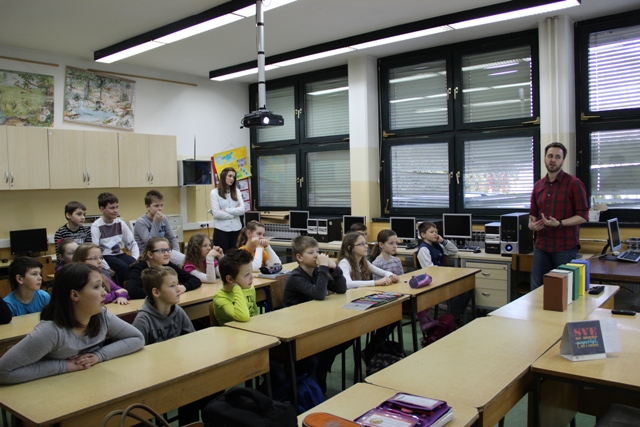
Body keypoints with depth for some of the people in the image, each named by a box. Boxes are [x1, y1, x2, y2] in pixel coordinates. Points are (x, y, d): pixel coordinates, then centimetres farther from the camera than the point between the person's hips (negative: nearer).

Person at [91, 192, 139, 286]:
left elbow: (132, 243, 8)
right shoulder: (96, 226, -8)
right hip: (105, 256, -4)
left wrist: (136, 259, -8)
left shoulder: (120, 223, 6)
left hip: (119, 254, 4)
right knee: (123, 266, -31)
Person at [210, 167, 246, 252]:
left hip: (236, 230, 4)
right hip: (221, 230, -4)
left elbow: (242, 210, -3)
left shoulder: (237, 191, 10)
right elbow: (216, 213, -11)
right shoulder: (214, 192, -2)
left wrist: (226, 210, -11)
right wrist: (234, 212, -4)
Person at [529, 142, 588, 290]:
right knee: (536, 289, 8)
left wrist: (559, 223, -22)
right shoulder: (538, 185, 10)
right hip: (541, 247, 5)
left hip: (565, 247, -5)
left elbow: (583, 215, -8)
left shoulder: (574, 183, -6)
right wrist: (531, 225, -4)